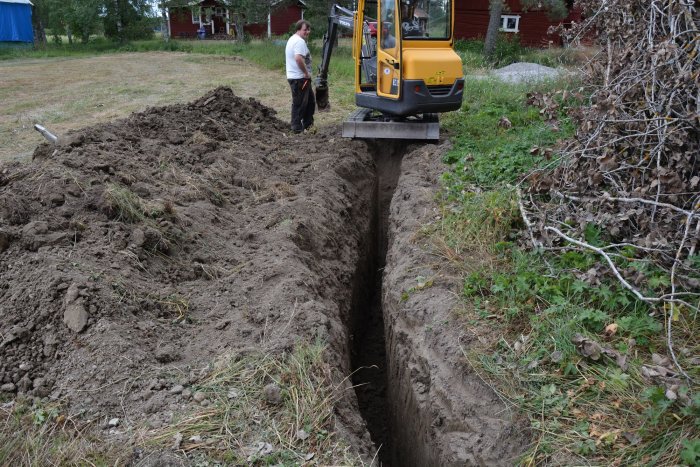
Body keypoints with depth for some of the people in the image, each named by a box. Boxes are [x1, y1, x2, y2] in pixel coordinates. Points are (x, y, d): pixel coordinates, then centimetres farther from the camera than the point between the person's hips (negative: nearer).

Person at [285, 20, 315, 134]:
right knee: (299, 103, -3)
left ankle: (307, 124, 25)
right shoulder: (300, 41, -17)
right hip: (299, 78, -11)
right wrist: (306, 73, -20)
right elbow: (299, 58, -31)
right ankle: (297, 128, 4)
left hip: (294, 76, 11)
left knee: (310, 101, 18)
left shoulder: (292, 39, 18)